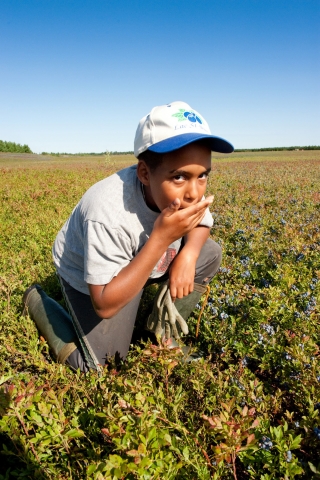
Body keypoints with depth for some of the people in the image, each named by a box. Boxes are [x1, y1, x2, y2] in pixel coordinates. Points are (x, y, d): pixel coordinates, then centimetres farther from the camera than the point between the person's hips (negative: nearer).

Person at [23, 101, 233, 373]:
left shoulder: (182, 190, -24)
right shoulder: (109, 214, -42)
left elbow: (203, 223, -1)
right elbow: (105, 306, -36)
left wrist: (188, 254, -25)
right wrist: (161, 238, -44)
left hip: (144, 260, 6)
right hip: (91, 278, -5)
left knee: (210, 254, -6)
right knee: (97, 369, -3)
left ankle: (165, 335, 12)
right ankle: (37, 301, 18)